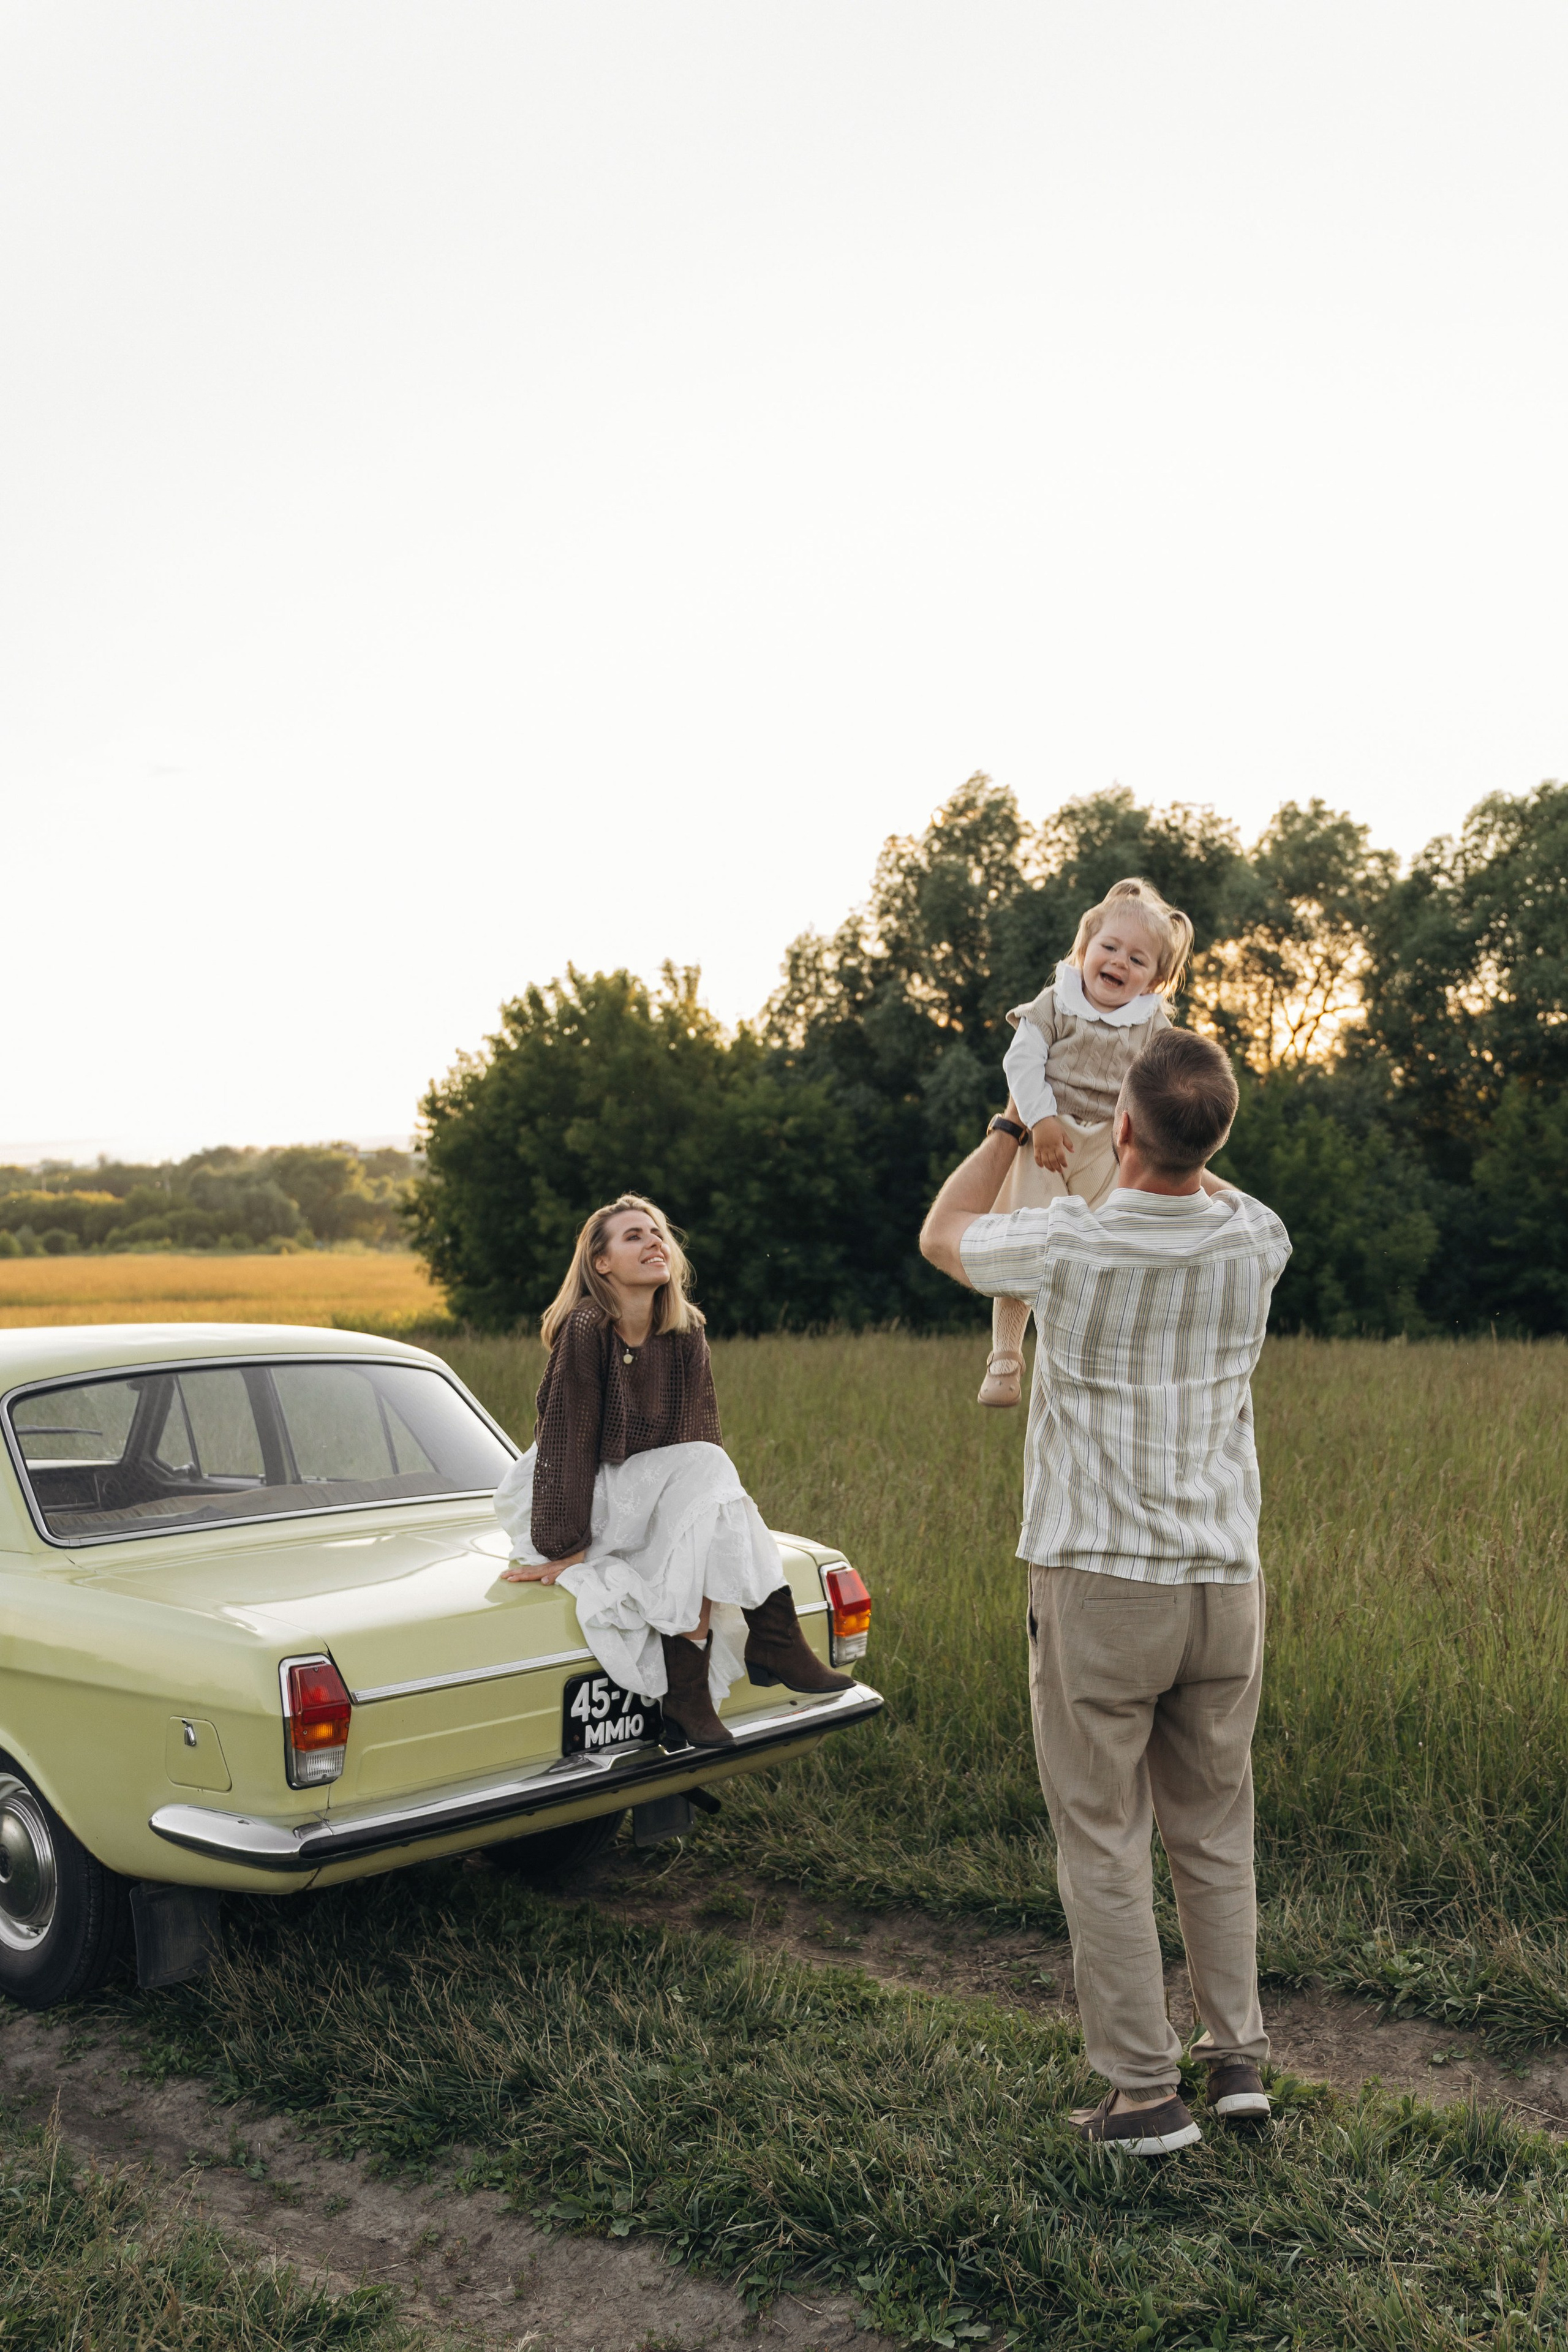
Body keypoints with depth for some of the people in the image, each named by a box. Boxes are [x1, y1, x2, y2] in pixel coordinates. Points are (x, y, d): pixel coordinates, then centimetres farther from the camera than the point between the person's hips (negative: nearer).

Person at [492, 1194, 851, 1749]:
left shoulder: (686, 1335, -1)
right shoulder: (585, 1330, -20)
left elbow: (700, 1434, 3)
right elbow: (566, 1441, -20)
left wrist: (726, 1511, -8)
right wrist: (561, 1546, -21)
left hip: (642, 1486, 6)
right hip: (571, 1493, -6)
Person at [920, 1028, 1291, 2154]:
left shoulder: (1067, 1245, -15)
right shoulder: (1257, 1241, -4)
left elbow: (941, 1234, 8)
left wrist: (1014, 1127, 20)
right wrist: (1180, 1141, 31)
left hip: (1097, 1582, -4)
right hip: (1226, 1580, 4)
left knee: (1106, 1845, 7)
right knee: (1216, 1834, 19)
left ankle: (1144, 2091, 13)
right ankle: (1239, 2056, 25)